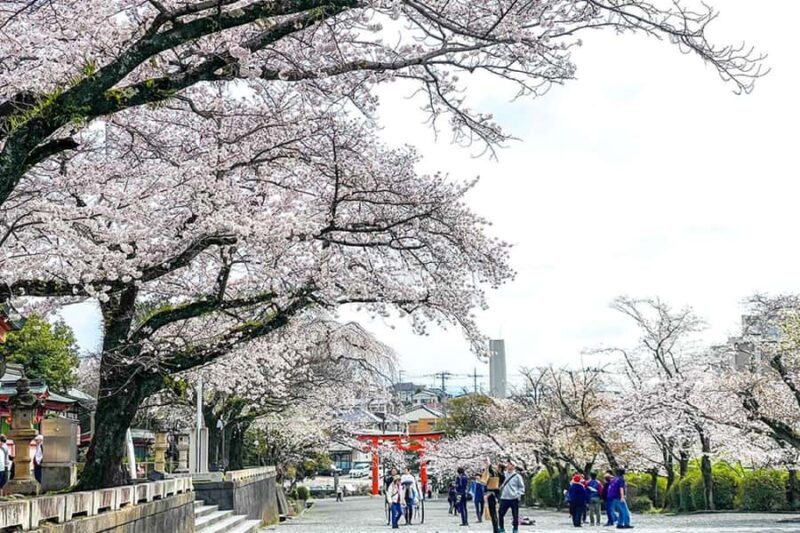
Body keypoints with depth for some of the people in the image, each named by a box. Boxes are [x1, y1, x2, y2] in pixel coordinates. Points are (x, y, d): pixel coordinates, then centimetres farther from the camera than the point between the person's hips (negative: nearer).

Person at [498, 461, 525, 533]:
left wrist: (518, 495, -9)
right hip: (504, 499, 3)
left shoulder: (517, 476, -2)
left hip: (514, 499, -3)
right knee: (500, 515, 0)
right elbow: (500, 485, 18)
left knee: (515, 516, 3)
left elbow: (521, 487, 1)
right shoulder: (504, 475, 7)